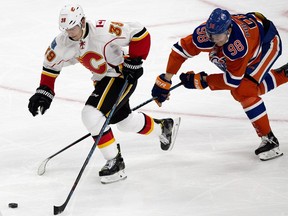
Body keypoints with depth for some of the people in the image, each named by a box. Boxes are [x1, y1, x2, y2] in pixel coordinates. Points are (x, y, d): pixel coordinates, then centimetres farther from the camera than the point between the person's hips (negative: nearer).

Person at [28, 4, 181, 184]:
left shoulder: (103, 31, -30)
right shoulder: (63, 43, -11)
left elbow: (140, 33, -23)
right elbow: (51, 63, 6)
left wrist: (134, 62, -23)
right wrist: (44, 91, -2)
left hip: (123, 75, -8)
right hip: (102, 79, 8)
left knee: (91, 114, -22)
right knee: (123, 119, 23)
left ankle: (115, 162, -10)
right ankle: (165, 127, 50)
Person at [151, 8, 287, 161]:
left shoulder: (238, 45, -44)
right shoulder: (205, 33, -30)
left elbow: (233, 80, -33)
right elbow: (180, 49, -18)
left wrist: (202, 81, -26)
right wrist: (165, 80, -20)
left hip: (268, 43, -7)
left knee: (244, 90, -20)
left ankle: (269, 140, -14)